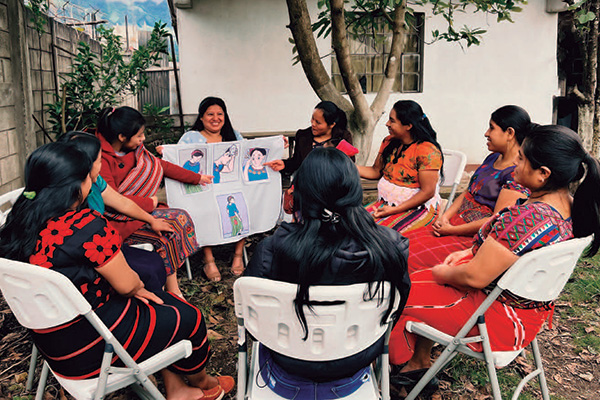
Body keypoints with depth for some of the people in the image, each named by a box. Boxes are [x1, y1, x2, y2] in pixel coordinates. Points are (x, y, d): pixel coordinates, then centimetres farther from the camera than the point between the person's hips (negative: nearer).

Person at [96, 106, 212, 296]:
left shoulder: (133, 149, 4)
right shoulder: (100, 158, -21)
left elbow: (161, 165, 14)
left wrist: (196, 178, 17)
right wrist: (149, 203, -15)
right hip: (116, 221, -9)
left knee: (181, 217, -9)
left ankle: (171, 285, -9)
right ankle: (172, 289, -7)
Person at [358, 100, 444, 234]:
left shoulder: (427, 151, -16)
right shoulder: (389, 142, 7)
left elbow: (427, 192, -18)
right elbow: (376, 171, 15)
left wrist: (394, 210, -23)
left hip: (418, 207, -7)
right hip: (385, 202, 7)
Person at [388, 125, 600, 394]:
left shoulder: (527, 218, -35)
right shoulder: (568, 207, -5)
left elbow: (475, 277, -27)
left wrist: (443, 273, -7)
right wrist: (472, 252, 6)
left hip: (498, 319, -9)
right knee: (418, 279, 18)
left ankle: (396, 362, 30)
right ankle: (421, 364, 29)